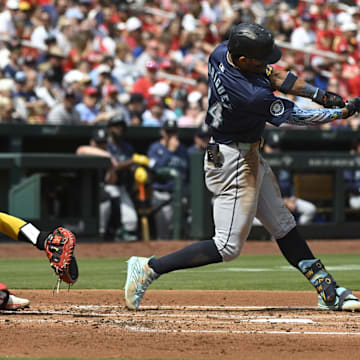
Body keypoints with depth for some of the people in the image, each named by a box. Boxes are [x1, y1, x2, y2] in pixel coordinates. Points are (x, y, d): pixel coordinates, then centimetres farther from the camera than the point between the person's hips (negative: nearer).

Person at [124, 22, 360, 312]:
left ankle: (328, 291, 23)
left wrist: (321, 95, -8)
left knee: (283, 226, 15)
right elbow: (296, 116, -20)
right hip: (234, 162, -10)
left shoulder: (222, 52, -10)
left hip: (248, 155, 10)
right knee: (228, 247, -3)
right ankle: (149, 268, 1)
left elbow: (274, 76, 1)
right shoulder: (250, 96, -34)